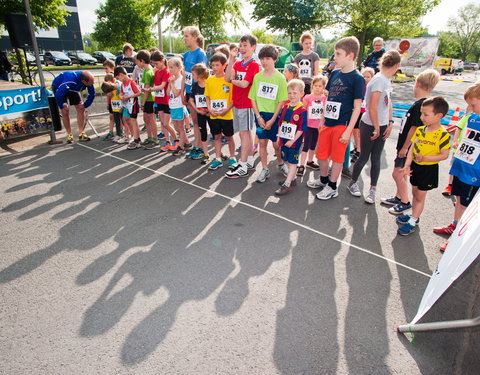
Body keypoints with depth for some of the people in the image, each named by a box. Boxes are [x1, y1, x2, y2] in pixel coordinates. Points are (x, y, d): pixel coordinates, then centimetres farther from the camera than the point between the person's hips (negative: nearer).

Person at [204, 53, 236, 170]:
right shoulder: (209, 80, 5)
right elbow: (207, 96, 11)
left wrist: (227, 109, -18)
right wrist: (209, 108, -5)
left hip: (226, 115, -4)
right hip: (213, 115, 4)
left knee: (229, 136, 9)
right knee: (216, 136, 12)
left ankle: (232, 158, 24)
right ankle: (218, 159, 22)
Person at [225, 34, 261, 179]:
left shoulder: (254, 65, -9)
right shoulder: (237, 63, 13)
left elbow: (244, 84, -20)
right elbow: (227, 78, -3)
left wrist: (232, 80, -3)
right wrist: (231, 60, -9)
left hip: (246, 104, -7)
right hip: (236, 103, 7)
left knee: (244, 133, -7)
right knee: (245, 133, 13)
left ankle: (243, 168, -4)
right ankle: (250, 161, 24)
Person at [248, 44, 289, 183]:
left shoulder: (280, 78, -6)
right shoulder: (257, 77, 4)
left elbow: (282, 101, -8)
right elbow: (253, 98, 4)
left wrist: (272, 119, -13)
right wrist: (258, 117, -6)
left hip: (274, 115, -3)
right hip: (260, 115, 3)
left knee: (276, 143, 4)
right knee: (262, 142, 7)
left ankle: (281, 163, 31)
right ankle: (265, 170, 18)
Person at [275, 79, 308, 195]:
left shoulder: (302, 110, -14)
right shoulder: (285, 107, 7)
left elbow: (301, 129, -16)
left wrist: (293, 140, -18)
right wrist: (279, 137, 11)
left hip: (294, 141, -7)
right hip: (284, 140, 7)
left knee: (292, 163, 0)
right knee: (287, 161, 18)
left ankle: (287, 185, 1)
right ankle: (292, 179, 35)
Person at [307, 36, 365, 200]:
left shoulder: (357, 78, -10)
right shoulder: (334, 73, 8)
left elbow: (357, 107, -11)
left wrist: (348, 131, -15)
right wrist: (322, 120, 12)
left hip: (342, 125, -6)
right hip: (328, 123, 6)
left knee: (337, 157, 5)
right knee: (321, 154, 14)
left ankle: (332, 187, 21)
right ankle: (323, 180, 37)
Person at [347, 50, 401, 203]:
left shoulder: (387, 80, 9)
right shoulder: (379, 80, -19)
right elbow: (372, 107, -22)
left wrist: (390, 123, 8)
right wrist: (376, 128, -14)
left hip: (382, 126, 8)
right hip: (370, 125, -7)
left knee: (376, 159, 8)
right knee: (364, 157, 6)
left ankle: (372, 190, 15)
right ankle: (353, 182, 26)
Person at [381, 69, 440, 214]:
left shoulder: (419, 104, -20)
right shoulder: (424, 103, 10)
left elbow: (414, 128, -21)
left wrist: (405, 147, -16)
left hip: (408, 147, -10)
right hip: (405, 145, 10)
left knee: (397, 174, -3)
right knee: (400, 173, 18)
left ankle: (405, 202, 10)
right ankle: (398, 198, 32)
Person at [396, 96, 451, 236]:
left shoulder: (443, 135, -18)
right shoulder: (420, 130, -1)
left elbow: (444, 155, -16)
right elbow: (412, 148, -1)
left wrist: (425, 158, -28)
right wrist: (407, 165, -10)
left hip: (429, 169, -6)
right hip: (415, 166, 6)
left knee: (420, 196, 4)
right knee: (415, 193, 19)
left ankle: (412, 222, 14)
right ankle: (414, 215, 37)